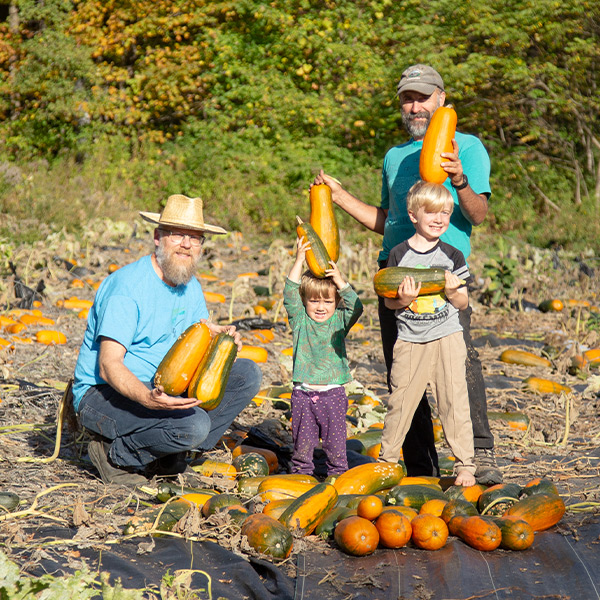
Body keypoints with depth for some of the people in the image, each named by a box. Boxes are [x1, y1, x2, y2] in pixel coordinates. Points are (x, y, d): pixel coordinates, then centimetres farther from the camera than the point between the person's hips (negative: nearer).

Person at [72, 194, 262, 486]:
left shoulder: (190, 286, 7)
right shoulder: (128, 286, -20)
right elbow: (109, 366, -26)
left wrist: (223, 335, -9)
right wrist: (147, 399, -44)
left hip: (162, 388, 9)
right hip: (102, 394, -9)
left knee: (247, 373, -2)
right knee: (193, 424, -33)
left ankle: (170, 455, 1)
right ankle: (114, 454, -7)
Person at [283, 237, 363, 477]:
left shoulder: (339, 321, 5)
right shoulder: (300, 320, 3)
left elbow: (356, 308, -10)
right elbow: (290, 294, -7)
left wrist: (341, 282, -17)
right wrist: (299, 260, -12)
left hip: (333, 393, 0)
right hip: (303, 393, 0)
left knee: (335, 441, 4)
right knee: (302, 441, 7)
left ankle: (338, 474, 15)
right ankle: (301, 473, 19)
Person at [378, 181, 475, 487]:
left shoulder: (453, 256, 2)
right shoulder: (399, 254, 0)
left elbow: (463, 303, 5)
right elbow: (388, 300, 2)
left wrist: (453, 291, -16)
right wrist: (402, 299, -19)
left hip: (447, 337, 0)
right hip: (410, 340, 0)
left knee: (454, 401, -2)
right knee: (400, 401, 3)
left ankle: (464, 465, 8)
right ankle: (386, 460, 20)